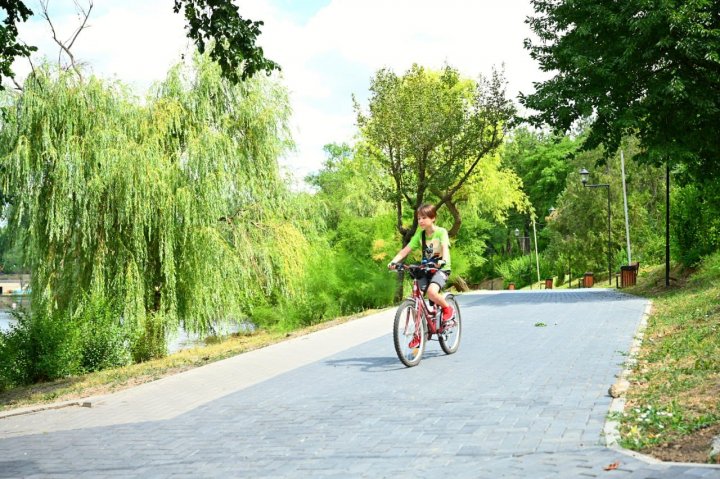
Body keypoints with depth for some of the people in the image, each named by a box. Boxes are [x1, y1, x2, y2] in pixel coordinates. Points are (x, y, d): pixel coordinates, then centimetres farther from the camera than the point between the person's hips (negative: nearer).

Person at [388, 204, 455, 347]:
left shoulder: (441, 232, -9)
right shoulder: (420, 234, 4)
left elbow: (445, 247, -25)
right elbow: (406, 249, -4)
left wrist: (443, 260, -47)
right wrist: (394, 261, -20)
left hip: (441, 269, -5)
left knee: (431, 292, -34)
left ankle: (447, 308, -3)